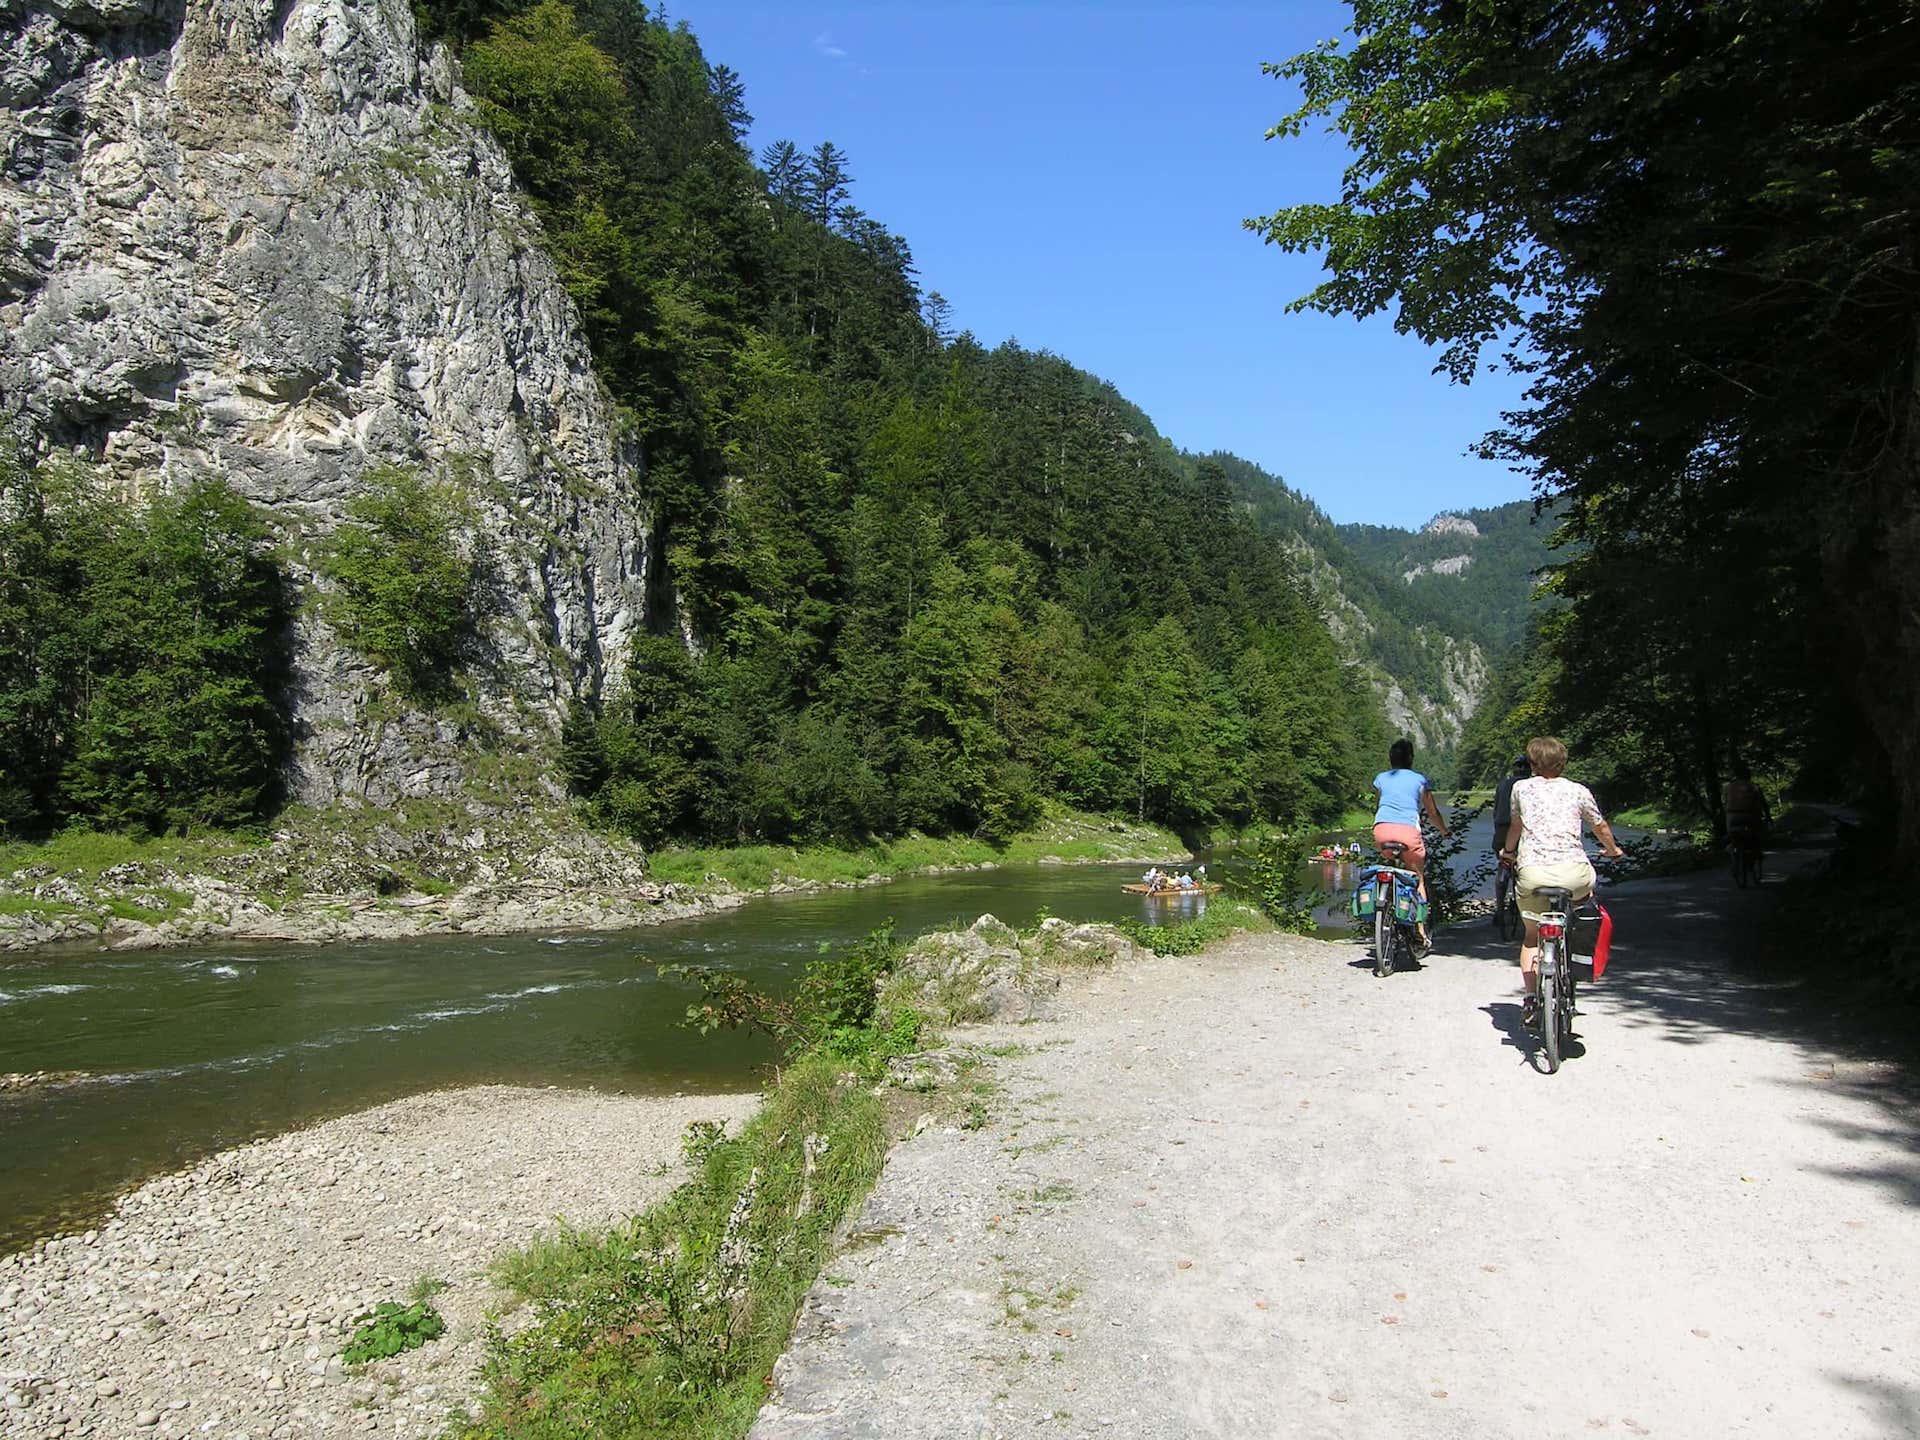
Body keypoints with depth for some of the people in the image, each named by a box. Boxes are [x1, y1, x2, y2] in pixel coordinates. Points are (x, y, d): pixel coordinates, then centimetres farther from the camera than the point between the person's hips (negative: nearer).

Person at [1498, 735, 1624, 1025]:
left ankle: (1530, 997, 4)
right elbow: (1601, 828, 26)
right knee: (1587, 887, 36)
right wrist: (1612, 850, 48)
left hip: (1532, 873, 0)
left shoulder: (1521, 788, 13)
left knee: (1531, 935, 18)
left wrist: (1508, 853, 48)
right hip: (1573, 871, 0)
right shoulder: (1579, 791, 13)